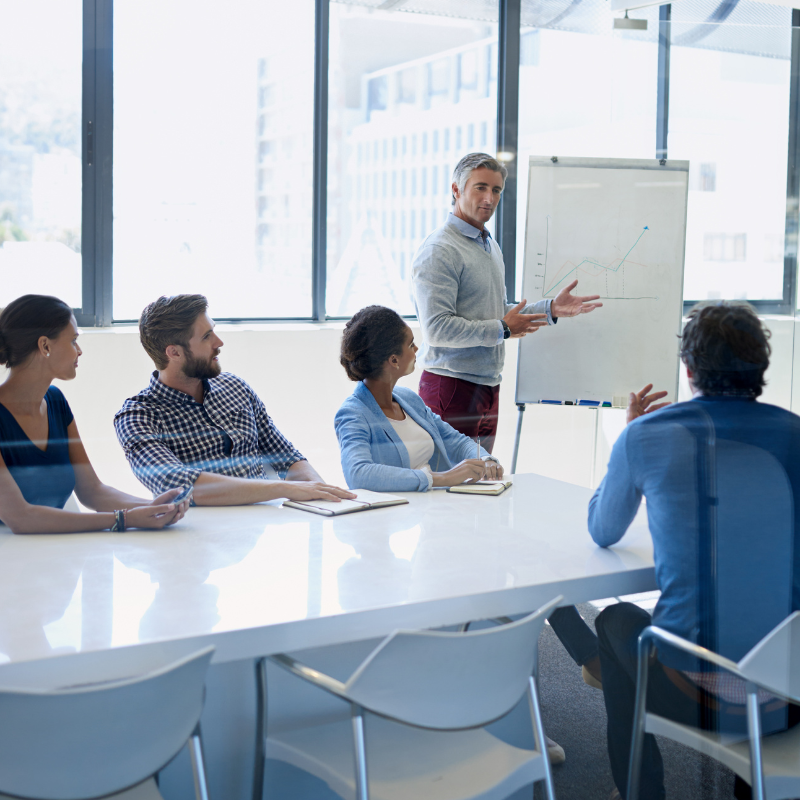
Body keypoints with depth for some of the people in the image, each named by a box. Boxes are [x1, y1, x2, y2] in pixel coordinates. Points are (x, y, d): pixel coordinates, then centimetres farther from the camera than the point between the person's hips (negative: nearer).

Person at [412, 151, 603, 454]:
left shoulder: (491, 246, 18)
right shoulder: (439, 250, -14)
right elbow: (437, 329, -21)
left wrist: (551, 309, 13)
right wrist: (502, 330, -16)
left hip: (488, 384, 9)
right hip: (452, 386, -9)